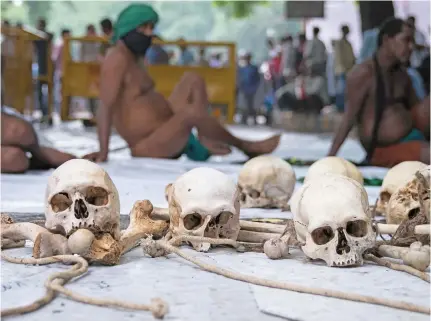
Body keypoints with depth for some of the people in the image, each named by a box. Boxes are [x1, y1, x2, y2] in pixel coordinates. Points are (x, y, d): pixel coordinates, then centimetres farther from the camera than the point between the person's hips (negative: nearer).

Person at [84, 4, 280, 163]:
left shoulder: (130, 59, 13)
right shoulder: (118, 58, -18)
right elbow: (105, 108, -24)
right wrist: (103, 152, -29)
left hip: (162, 135, 11)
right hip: (150, 150, -11)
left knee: (193, 80, 13)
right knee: (193, 111, -35)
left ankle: (204, 140, -4)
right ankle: (245, 146, -10)